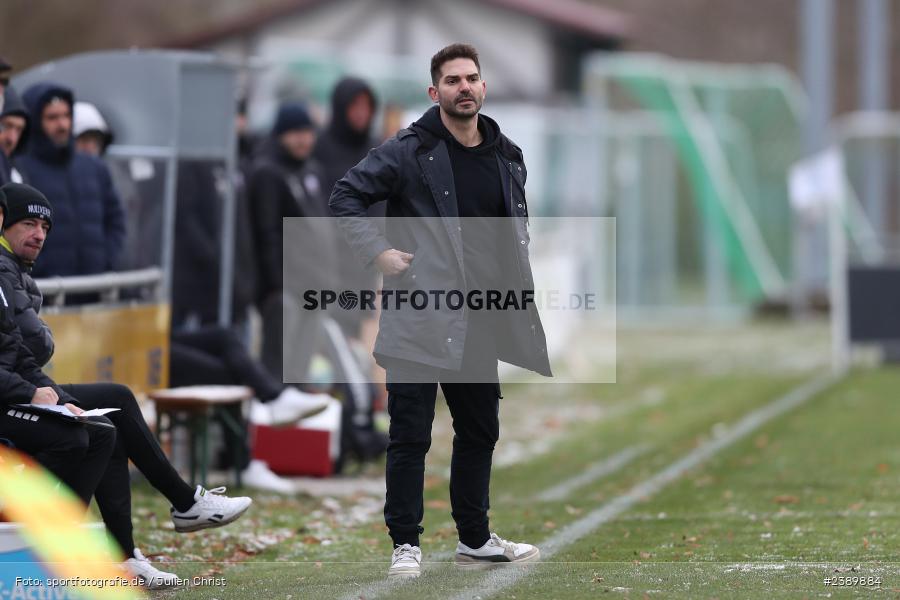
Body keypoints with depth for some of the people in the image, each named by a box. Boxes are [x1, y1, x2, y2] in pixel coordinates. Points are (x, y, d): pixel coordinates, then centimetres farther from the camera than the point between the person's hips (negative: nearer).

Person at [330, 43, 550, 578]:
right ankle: (406, 544, 4)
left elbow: (517, 228, 23)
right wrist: (378, 252, -14)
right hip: (419, 320, -6)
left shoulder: (508, 157, 10)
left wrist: (516, 289, 13)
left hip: (479, 324, 6)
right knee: (411, 435, -2)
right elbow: (347, 197, -4)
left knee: (480, 431, 15)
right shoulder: (409, 151, -8)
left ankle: (475, 539, 28)